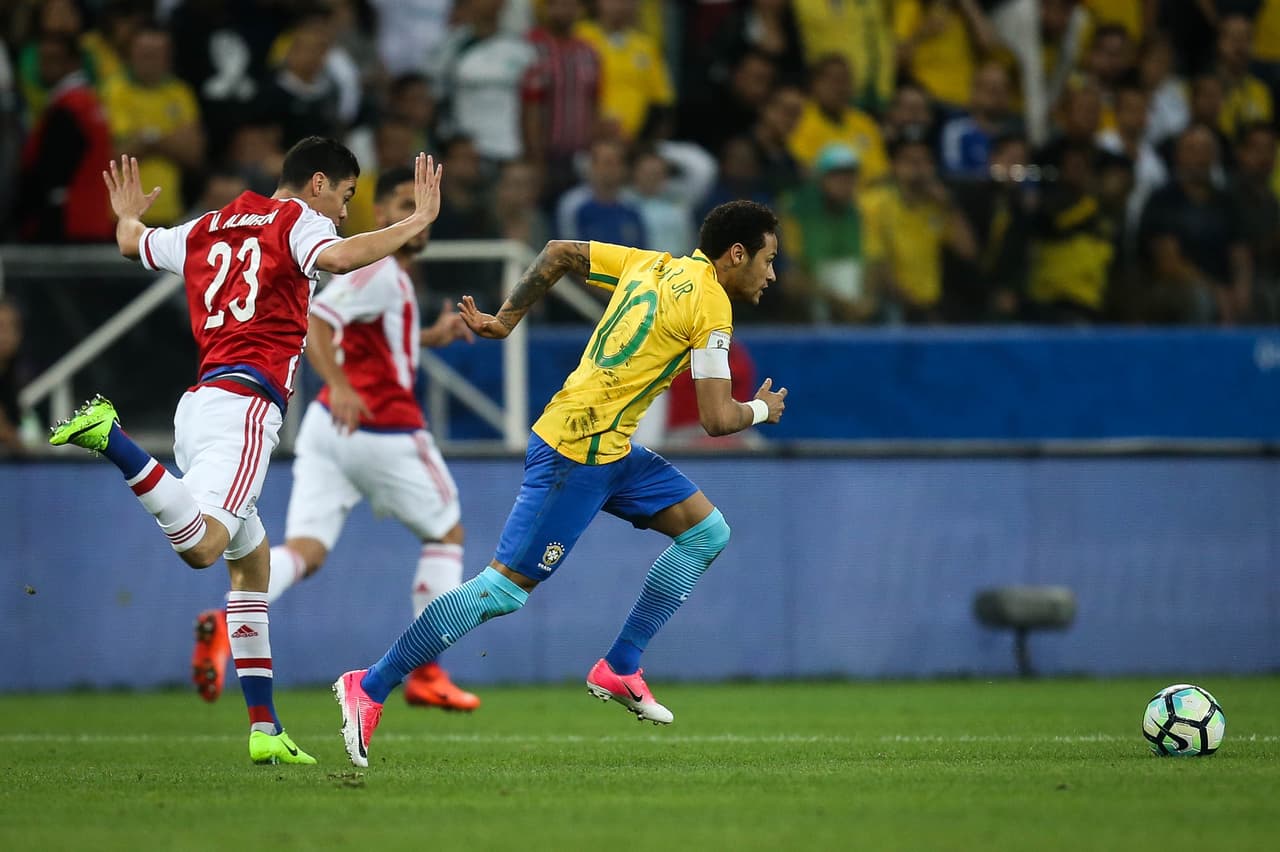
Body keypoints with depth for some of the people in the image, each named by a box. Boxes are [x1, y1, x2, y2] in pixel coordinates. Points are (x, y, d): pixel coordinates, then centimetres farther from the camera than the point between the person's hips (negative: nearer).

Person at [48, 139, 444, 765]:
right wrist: (416, 222, -11)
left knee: (252, 562, 15)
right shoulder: (298, 220, 3)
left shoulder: (207, 230, 23)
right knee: (201, 546, -27)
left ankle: (264, 729, 9)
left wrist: (127, 215, 63)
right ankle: (110, 439, -34)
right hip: (244, 402, -9)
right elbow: (335, 258, -20)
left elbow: (132, 245, 41)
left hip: (200, 402, 9)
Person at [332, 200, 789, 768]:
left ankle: (620, 669, 12)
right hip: (579, 456, -10)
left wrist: (507, 318, 21)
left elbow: (558, 252, 19)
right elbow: (718, 420, -14)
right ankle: (369, 688, -4)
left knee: (707, 532, 11)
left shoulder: (653, 266, 12)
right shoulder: (711, 306, -13)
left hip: (611, 450, 10)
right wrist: (761, 410, 7)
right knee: (505, 587, -8)